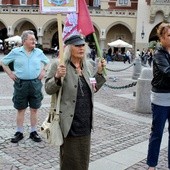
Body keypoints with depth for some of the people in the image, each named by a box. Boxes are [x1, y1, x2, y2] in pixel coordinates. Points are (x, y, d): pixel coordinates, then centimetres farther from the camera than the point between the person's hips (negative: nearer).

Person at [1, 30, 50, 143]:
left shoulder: (39, 52, 4)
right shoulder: (16, 52, -1)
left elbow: (47, 62, 20)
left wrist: (44, 71, 6)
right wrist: (10, 73, 2)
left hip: (35, 84, 1)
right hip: (21, 84, -1)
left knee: (34, 109, 7)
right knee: (20, 109, 7)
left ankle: (33, 132, 19)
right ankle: (19, 133, 18)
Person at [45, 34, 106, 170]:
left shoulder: (89, 64, 8)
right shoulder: (58, 65, -9)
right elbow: (48, 89, -9)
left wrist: (99, 72, 3)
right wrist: (58, 77, -26)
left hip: (85, 122, 6)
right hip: (69, 121, -5)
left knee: (83, 158, 18)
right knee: (69, 159, 8)